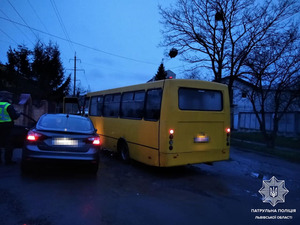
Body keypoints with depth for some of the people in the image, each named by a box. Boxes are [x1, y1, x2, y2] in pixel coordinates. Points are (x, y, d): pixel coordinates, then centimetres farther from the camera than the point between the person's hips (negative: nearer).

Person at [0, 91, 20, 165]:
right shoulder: (8, 106, -12)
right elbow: (14, 116, -11)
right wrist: (18, 114, 9)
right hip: (6, 127, -6)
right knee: (9, 144, 1)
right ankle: (8, 160, 2)